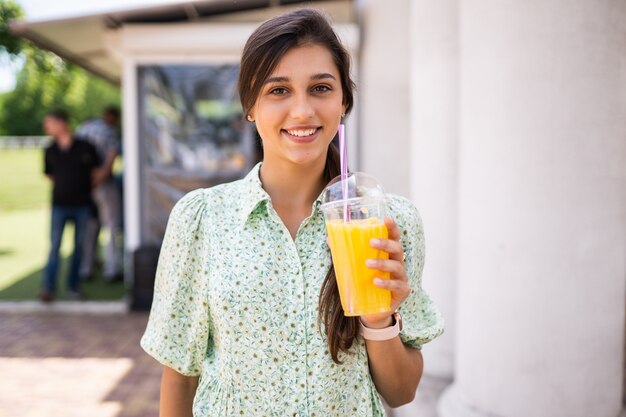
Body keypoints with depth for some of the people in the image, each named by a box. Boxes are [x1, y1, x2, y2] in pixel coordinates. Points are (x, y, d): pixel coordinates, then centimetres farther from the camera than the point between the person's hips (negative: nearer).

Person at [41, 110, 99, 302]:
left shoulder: (86, 148, -5)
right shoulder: (50, 151, 1)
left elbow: (94, 173, 6)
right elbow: (50, 175, 14)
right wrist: (64, 187, 9)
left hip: (82, 205, -1)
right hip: (59, 205, 1)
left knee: (79, 246, 6)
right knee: (54, 246, -1)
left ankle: (73, 285, 17)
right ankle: (48, 287, 4)